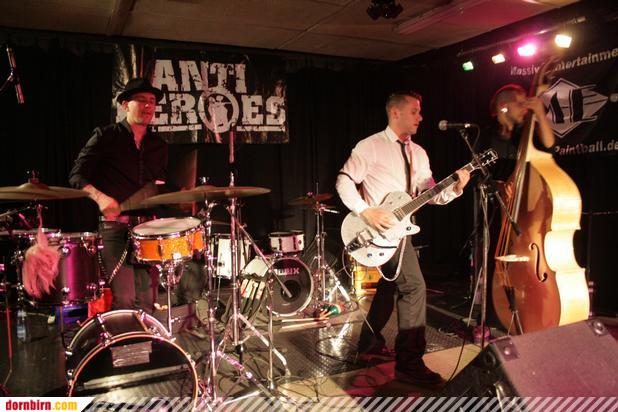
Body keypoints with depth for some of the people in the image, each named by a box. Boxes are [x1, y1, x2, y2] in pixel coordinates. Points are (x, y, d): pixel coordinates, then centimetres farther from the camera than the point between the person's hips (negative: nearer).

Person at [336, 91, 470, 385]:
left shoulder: (418, 153, 13)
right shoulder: (371, 146, -9)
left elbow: (430, 193, 8)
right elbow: (344, 180, -11)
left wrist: (455, 187, -10)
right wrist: (366, 211, -21)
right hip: (380, 228, -9)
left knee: (391, 285, 17)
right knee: (414, 286, -15)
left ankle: (370, 344, 35)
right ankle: (410, 362, -6)